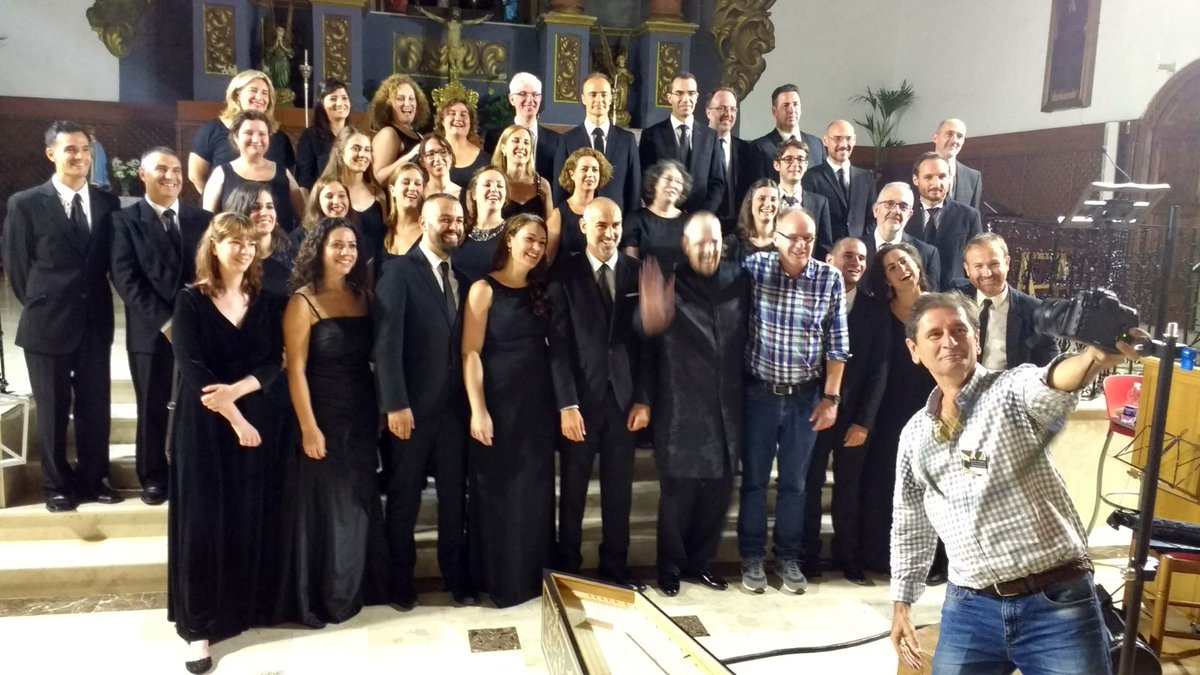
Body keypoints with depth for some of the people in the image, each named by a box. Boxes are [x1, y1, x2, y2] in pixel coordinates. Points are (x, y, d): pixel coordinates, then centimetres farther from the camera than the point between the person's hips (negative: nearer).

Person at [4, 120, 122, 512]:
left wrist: (94, 301, 7)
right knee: (52, 410, 8)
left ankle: (94, 479, 25)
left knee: (95, 407, 10)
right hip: (47, 325, -2)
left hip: (96, 323, 3)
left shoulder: (108, 204, 4)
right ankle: (58, 485, 22)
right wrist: (41, 305, 3)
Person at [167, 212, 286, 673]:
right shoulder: (190, 301, -3)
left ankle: (251, 606, 24)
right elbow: (191, 368, -12)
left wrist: (236, 391, -19)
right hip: (205, 425, -3)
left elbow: (273, 363, -1)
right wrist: (233, 418, -17)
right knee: (205, 520, 1)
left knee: (254, 517, 8)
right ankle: (199, 626, 9)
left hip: (259, 421, 3)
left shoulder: (264, 303, 7)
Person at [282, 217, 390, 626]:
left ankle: (359, 586, 32)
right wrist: (308, 428, -16)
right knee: (326, 509, 6)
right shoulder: (303, 301, -10)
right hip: (325, 418, -5)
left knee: (362, 504, 15)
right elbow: (296, 370, -13)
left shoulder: (363, 296, 5)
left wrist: (380, 411, 2)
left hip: (362, 416, 5)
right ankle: (325, 599, 22)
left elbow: (371, 357, 6)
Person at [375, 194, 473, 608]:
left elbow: (463, 345, 8)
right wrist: (395, 404, -19)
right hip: (413, 406, -4)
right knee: (404, 499, 9)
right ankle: (401, 581, 23)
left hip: (453, 406, 5)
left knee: (455, 496, 10)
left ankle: (457, 576, 23)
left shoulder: (462, 279, 11)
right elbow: (387, 342, -14)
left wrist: (471, 401, 0)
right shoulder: (400, 271, -7)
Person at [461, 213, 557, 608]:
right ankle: (499, 579, 19)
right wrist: (478, 410, -17)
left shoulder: (540, 290, 10)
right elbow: (471, 354, -11)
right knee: (498, 492, 4)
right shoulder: (484, 289, -6)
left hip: (538, 404, 5)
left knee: (535, 492, 12)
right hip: (499, 404, -5)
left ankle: (532, 574, 27)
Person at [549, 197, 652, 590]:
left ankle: (615, 566, 26)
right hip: (580, 399, -2)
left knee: (619, 490, 11)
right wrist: (567, 404, -13)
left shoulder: (638, 273, 4)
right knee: (572, 491, 9)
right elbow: (559, 345, -7)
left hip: (624, 398, 2)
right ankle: (568, 568, 23)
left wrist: (644, 398, -1)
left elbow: (647, 340, 4)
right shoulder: (565, 275, -3)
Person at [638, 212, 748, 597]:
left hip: (726, 409, 4)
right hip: (681, 409, -4)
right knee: (677, 491, 6)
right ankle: (670, 565, 26)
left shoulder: (738, 280, 3)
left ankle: (699, 560, 32)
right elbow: (643, 333, -25)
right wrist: (650, 320, -48)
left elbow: (746, 335, 11)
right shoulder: (669, 285, -9)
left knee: (718, 490, 13)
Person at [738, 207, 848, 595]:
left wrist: (831, 397, -2)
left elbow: (837, 344, -1)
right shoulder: (755, 266, -8)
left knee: (795, 482, 12)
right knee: (754, 478, 10)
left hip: (806, 396, 1)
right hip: (760, 392, -1)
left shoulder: (830, 279, -5)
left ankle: (788, 557, 28)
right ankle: (752, 556, 25)